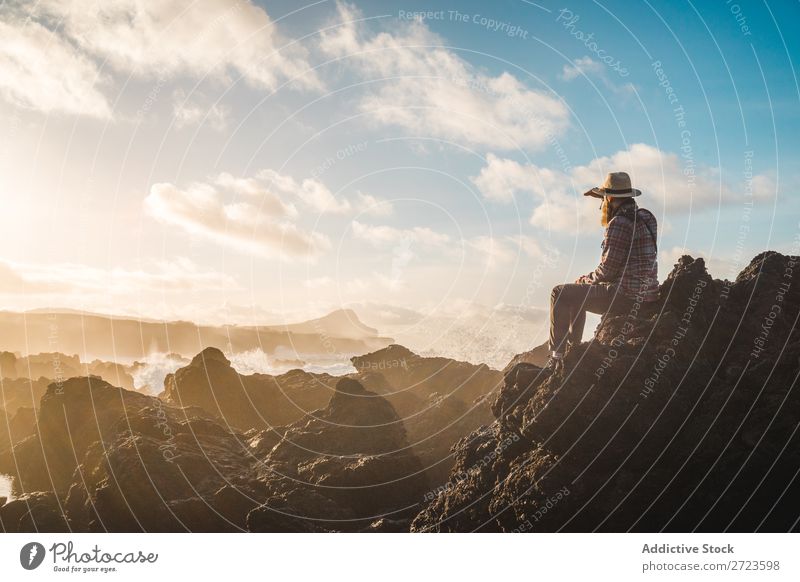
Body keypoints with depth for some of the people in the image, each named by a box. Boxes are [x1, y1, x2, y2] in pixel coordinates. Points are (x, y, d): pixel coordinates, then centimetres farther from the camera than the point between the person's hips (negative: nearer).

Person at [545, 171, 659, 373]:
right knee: (576, 293, 28)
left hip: (626, 296, -10)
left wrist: (585, 280, 2)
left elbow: (608, 269, -18)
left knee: (560, 294, -1)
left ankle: (556, 355, 3)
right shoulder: (645, 217, 14)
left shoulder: (619, 223, -18)